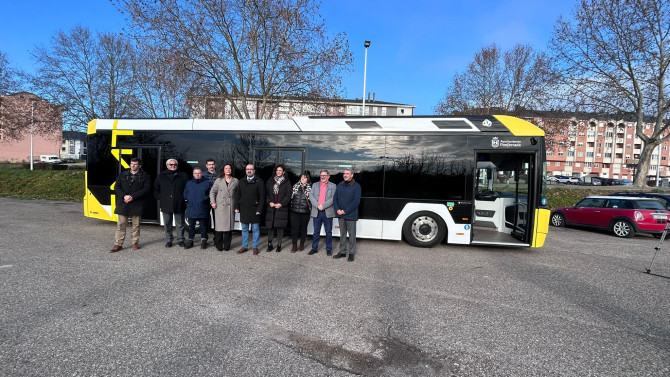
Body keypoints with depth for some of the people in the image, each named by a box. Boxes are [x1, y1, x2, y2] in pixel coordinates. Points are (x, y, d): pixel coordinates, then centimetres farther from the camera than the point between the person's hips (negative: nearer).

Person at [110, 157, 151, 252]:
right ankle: (118, 244, 9)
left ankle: (135, 242, 19)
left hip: (136, 204, -2)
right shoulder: (123, 174, 11)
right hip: (123, 203, 2)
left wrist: (132, 197, -15)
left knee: (136, 225, 6)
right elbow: (116, 187, 8)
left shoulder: (145, 176, 2)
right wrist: (124, 196, -11)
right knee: (121, 225, 3)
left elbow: (146, 189, -8)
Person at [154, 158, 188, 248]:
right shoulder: (161, 176, 9)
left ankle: (180, 240, 16)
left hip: (179, 204, -1)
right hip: (166, 205, 1)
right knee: (167, 224, 8)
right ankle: (168, 240, 18)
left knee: (180, 224, 6)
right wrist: (160, 197, 4)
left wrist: (183, 198, -1)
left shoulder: (183, 176, 5)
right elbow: (156, 189, 16)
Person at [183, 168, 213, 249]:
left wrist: (205, 199, -7)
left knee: (203, 226, 5)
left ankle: (203, 241, 15)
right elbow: (185, 195, 15)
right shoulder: (189, 183, 13)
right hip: (191, 209, 3)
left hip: (203, 209, -3)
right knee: (191, 226, 9)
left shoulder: (207, 183, 3)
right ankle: (190, 240, 18)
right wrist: (188, 202, 6)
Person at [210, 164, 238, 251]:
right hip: (220, 207, -1)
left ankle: (227, 245, 12)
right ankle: (219, 245, 10)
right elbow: (212, 191, 10)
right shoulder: (218, 180, 8)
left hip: (231, 207, 1)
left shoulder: (236, 181, 9)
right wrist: (213, 202, -1)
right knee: (219, 226, -2)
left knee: (229, 225, 2)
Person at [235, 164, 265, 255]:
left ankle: (255, 247, 13)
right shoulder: (241, 181, 12)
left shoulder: (259, 181, -2)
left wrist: (259, 209, -13)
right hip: (243, 209, 4)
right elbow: (237, 195, 12)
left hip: (254, 209, -4)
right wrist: (237, 207, 3)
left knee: (255, 229, 3)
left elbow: (262, 196, -7)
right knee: (244, 229, 12)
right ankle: (244, 246, 22)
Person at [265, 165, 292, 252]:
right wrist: (269, 202, -6)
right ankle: (269, 244, 13)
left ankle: (279, 245, 9)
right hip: (271, 207, 2)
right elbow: (266, 193, 10)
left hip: (281, 208, -2)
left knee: (280, 227, -1)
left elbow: (288, 195, -1)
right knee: (270, 227, 2)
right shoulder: (270, 182, 13)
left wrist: (281, 204, -11)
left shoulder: (287, 182, 5)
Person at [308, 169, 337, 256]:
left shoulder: (333, 186, 4)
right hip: (316, 212, 2)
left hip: (328, 212, -2)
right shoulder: (315, 185, 13)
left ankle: (329, 249, 15)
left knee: (328, 232, 5)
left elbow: (333, 198, -8)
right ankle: (314, 248, 18)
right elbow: (311, 196, 1)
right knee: (316, 232, 9)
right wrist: (317, 205, -14)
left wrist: (323, 206, -16)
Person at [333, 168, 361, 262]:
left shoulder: (356, 186, -6)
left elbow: (356, 201, -13)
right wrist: (337, 209, -6)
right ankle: (342, 252, 22)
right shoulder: (340, 185, 11)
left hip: (351, 215, -5)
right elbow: (335, 198, 11)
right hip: (340, 215, 5)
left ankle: (351, 253, 12)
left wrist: (345, 211, -15)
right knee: (342, 234, 13)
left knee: (351, 235, 2)